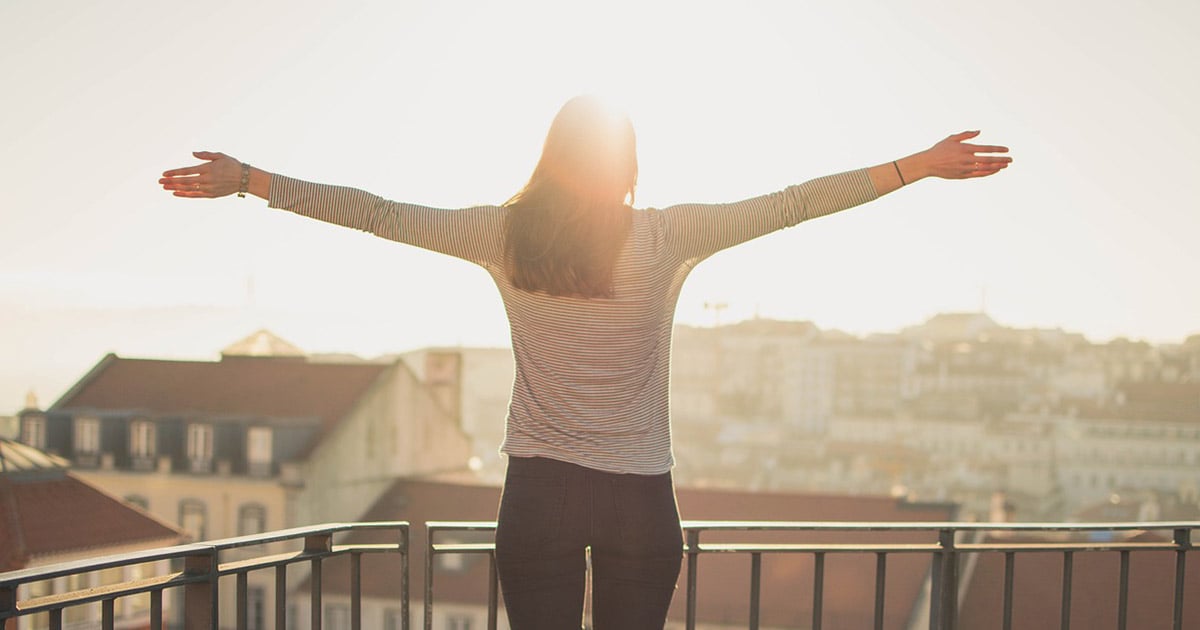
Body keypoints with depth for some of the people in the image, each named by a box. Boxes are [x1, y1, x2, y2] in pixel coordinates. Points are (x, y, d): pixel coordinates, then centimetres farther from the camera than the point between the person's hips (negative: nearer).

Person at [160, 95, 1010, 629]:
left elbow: (377, 214, 1)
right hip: (640, 498, -1)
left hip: (539, 492, 1)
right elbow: (794, 203, -3)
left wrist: (247, 181, 9)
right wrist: (921, 166, 4)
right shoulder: (669, 238, -5)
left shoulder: (507, 235, -2)